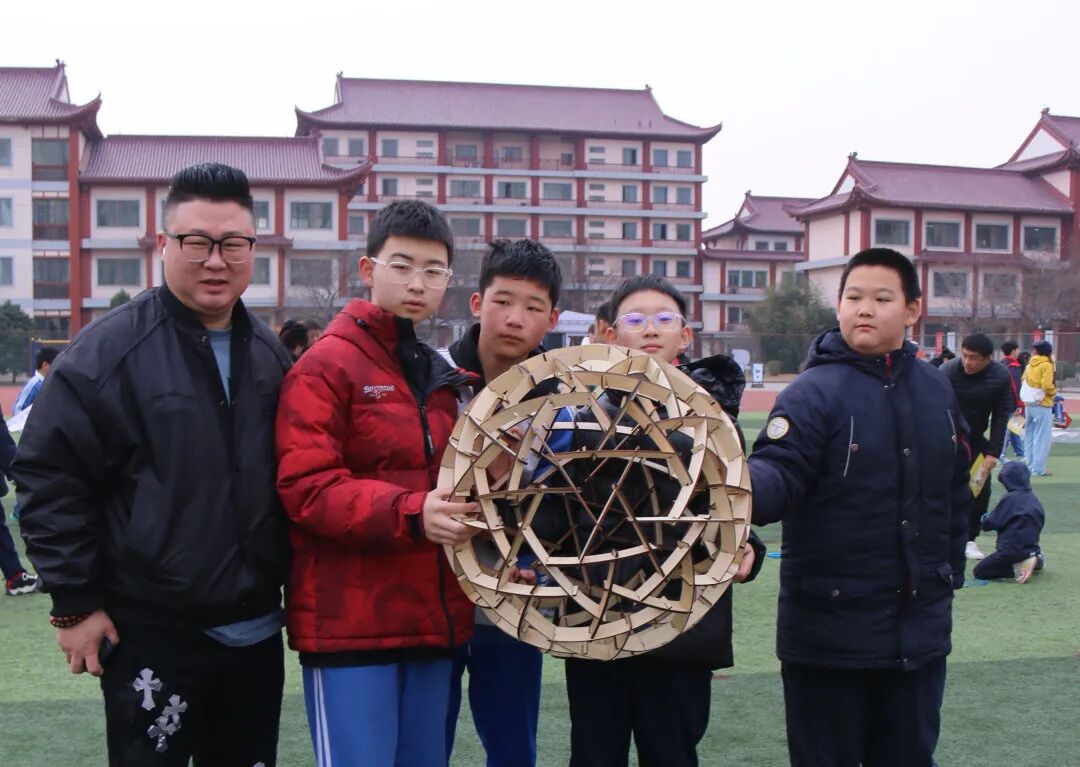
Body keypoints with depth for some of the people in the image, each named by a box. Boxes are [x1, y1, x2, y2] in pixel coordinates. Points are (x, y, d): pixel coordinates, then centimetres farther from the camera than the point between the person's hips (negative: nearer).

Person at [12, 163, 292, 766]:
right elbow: (49, 476, -10)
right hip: (150, 637, -5)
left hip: (257, 632, 6)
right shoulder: (110, 350, -11)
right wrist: (75, 602, -11)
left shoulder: (270, 354, 7)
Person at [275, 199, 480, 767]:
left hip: (432, 616, 7)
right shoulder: (327, 365, -6)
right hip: (350, 621, -7)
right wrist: (409, 513, -28)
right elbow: (306, 488, -16)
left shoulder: (442, 377, 17)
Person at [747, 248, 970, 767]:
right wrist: (743, 486, -46)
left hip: (920, 629, 5)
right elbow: (779, 473, -24)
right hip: (830, 631, -5)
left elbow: (955, 492, 16)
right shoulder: (815, 391, -11)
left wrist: (951, 572, 16)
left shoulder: (936, 392, 6)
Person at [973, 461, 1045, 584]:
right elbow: (1040, 522, 16)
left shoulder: (1010, 498, -14)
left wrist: (984, 519, 13)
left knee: (978, 572, -2)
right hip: (1032, 547, 8)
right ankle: (1035, 559, 11)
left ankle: (1017, 568, -16)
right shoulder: (1034, 499, 6)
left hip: (1012, 550, -8)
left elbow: (991, 523, -11)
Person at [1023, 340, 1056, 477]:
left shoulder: (1030, 365, 9)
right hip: (1042, 405, -7)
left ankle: (1030, 465, 18)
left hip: (1030, 404, 7)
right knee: (1042, 437, -3)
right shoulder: (1046, 365, -11)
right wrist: (1054, 392, -1)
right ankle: (1039, 468, -5)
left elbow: (1023, 382, 11)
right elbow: (1047, 386, -19)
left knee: (1030, 436, 13)